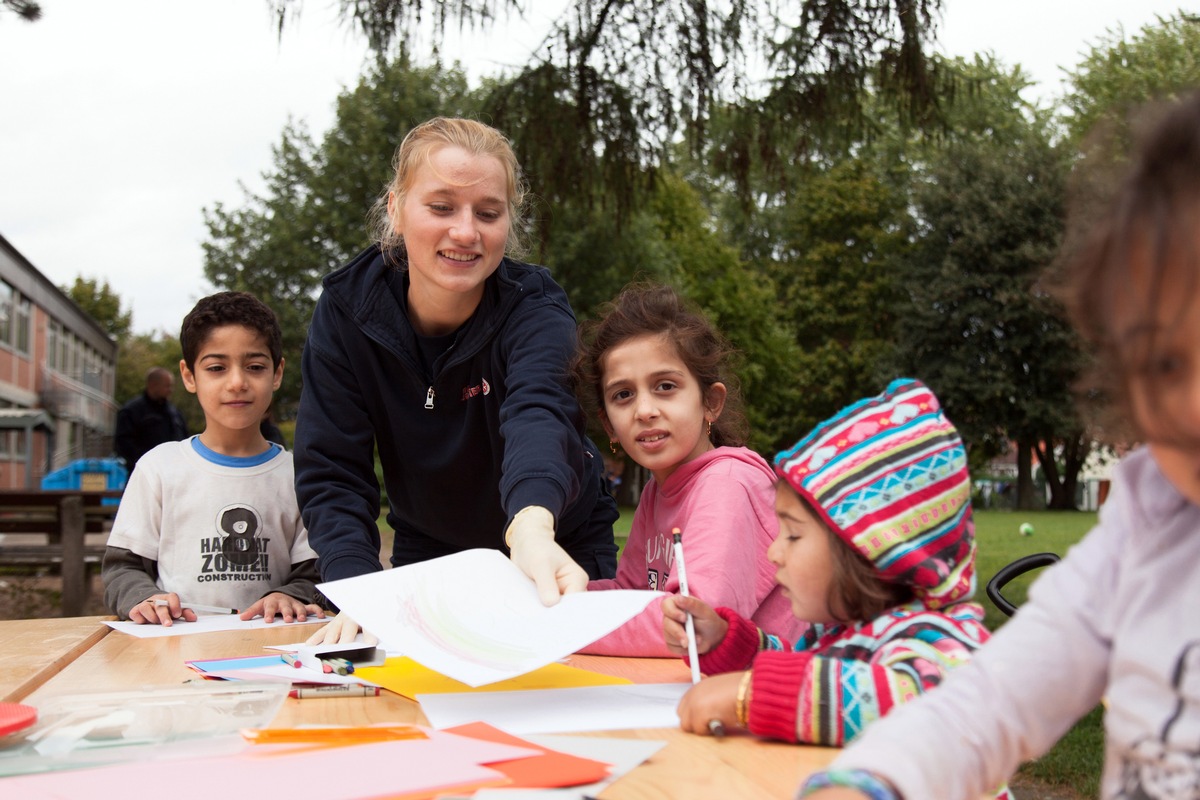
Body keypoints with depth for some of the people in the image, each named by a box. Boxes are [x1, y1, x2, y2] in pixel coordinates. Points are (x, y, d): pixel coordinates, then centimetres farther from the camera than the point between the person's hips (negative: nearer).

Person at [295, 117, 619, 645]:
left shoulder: (536, 309, -24)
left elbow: (536, 413, -46)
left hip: (558, 548, -1)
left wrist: (532, 526, -68)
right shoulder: (346, 310, -18)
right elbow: (329, 472, -20)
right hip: (426, 553, 2)